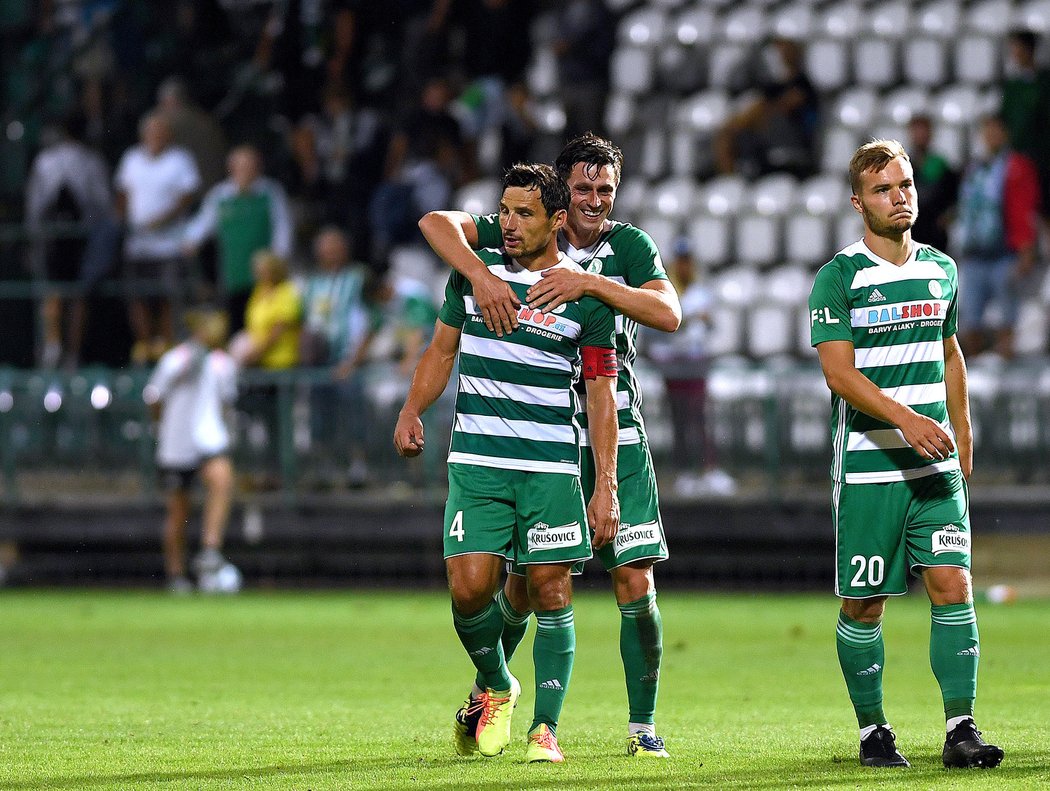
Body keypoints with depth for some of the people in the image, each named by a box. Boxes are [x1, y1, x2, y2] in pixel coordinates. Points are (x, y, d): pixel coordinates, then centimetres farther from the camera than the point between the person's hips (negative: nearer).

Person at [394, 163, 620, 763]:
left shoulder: (587, 296, -1)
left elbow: (602, 395, 0)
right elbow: (443, 348, 20)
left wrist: (606, 487, -5)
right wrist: (412, 411, 5)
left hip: (552, 467, -2)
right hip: (476, 461, 2)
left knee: (551, 594, -3)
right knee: (469, 586, -9)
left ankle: (546, 730, 6)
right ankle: (496, 688, 18)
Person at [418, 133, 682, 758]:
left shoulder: (630, 245, 2)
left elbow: (669, 314, -14)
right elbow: (436, 223, -11)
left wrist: (590, 283, -24)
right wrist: (480, 274, -28)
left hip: (615, 431, 0)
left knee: (635, 580, -6)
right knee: (525, 582, 4)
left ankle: (643, 725, 2)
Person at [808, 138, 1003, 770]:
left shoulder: (941, 269, 12)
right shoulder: (839, 278, -6)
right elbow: (839, 371, -14)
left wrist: (962, 433, 22)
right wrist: (906, 420, -26)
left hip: (936, 464, 4)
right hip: (868, 466, -4)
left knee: (953, 585, -7)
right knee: (865, 602, 2)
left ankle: (961, 730, -7)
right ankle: (873, 730, 15)